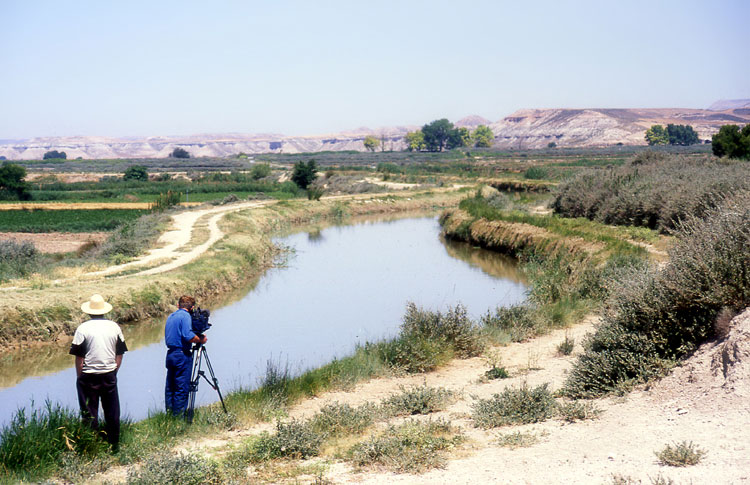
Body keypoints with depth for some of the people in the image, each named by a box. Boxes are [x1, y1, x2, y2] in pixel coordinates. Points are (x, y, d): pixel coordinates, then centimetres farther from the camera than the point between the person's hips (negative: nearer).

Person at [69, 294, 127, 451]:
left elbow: (79, 357, -8)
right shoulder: (114, 327, 3)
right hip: (109, 376, 3)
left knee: (89, 414, 6)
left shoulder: (83, 328, -8)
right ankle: (114, 443, 20)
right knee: (112, 412, 12)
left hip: (88, 376, -3)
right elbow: (119, 355, 7)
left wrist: (79, 377, 1)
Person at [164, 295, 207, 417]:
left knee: (170, 386, 14)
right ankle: (178, 415, -3)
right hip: (182, 355, -9)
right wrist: (201, 339, -6)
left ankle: (169, 413, 20)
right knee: (182, 388, -4)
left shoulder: (170, 317, 16)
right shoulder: (185, 316, -11)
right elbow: (188, 336, -22)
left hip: (170, 354, 9)